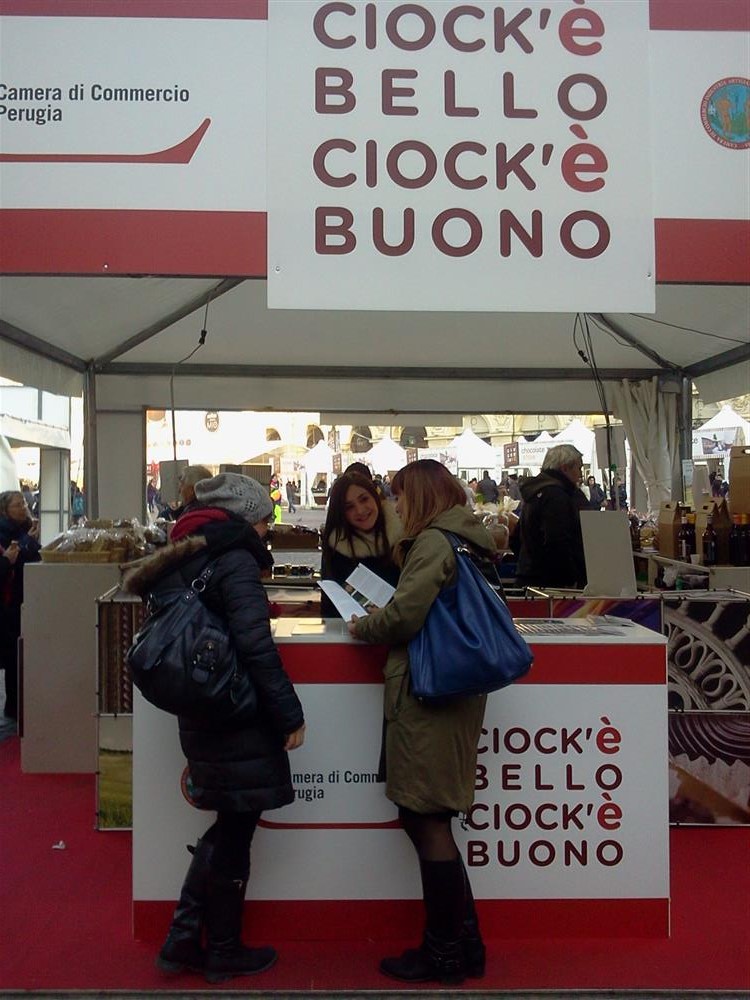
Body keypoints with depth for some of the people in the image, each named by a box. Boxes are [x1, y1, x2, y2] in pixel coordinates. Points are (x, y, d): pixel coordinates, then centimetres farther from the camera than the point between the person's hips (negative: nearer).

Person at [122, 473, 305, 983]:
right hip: (240, 723, -8)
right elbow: (256, 645, -24)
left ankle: (183, 940, 28)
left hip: (201, 718, 8)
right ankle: (225, 953, 26)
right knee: (234, 834, 9)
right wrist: (290, 713, -19)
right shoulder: (235, 559, -16)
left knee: (227, 827, 22)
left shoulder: (181, 561, 9)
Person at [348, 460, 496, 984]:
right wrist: (380, 621, 11)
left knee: (427, 821, 2)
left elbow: (405, 613, -19)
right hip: (453, 691, 9)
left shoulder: (434, 541, -12)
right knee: (427, 819, 16)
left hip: (427, 695, -9)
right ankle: (461, 942, 27)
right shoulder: (463, 539, 16)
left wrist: (363, 627, -1)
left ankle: (447, 952, 17)